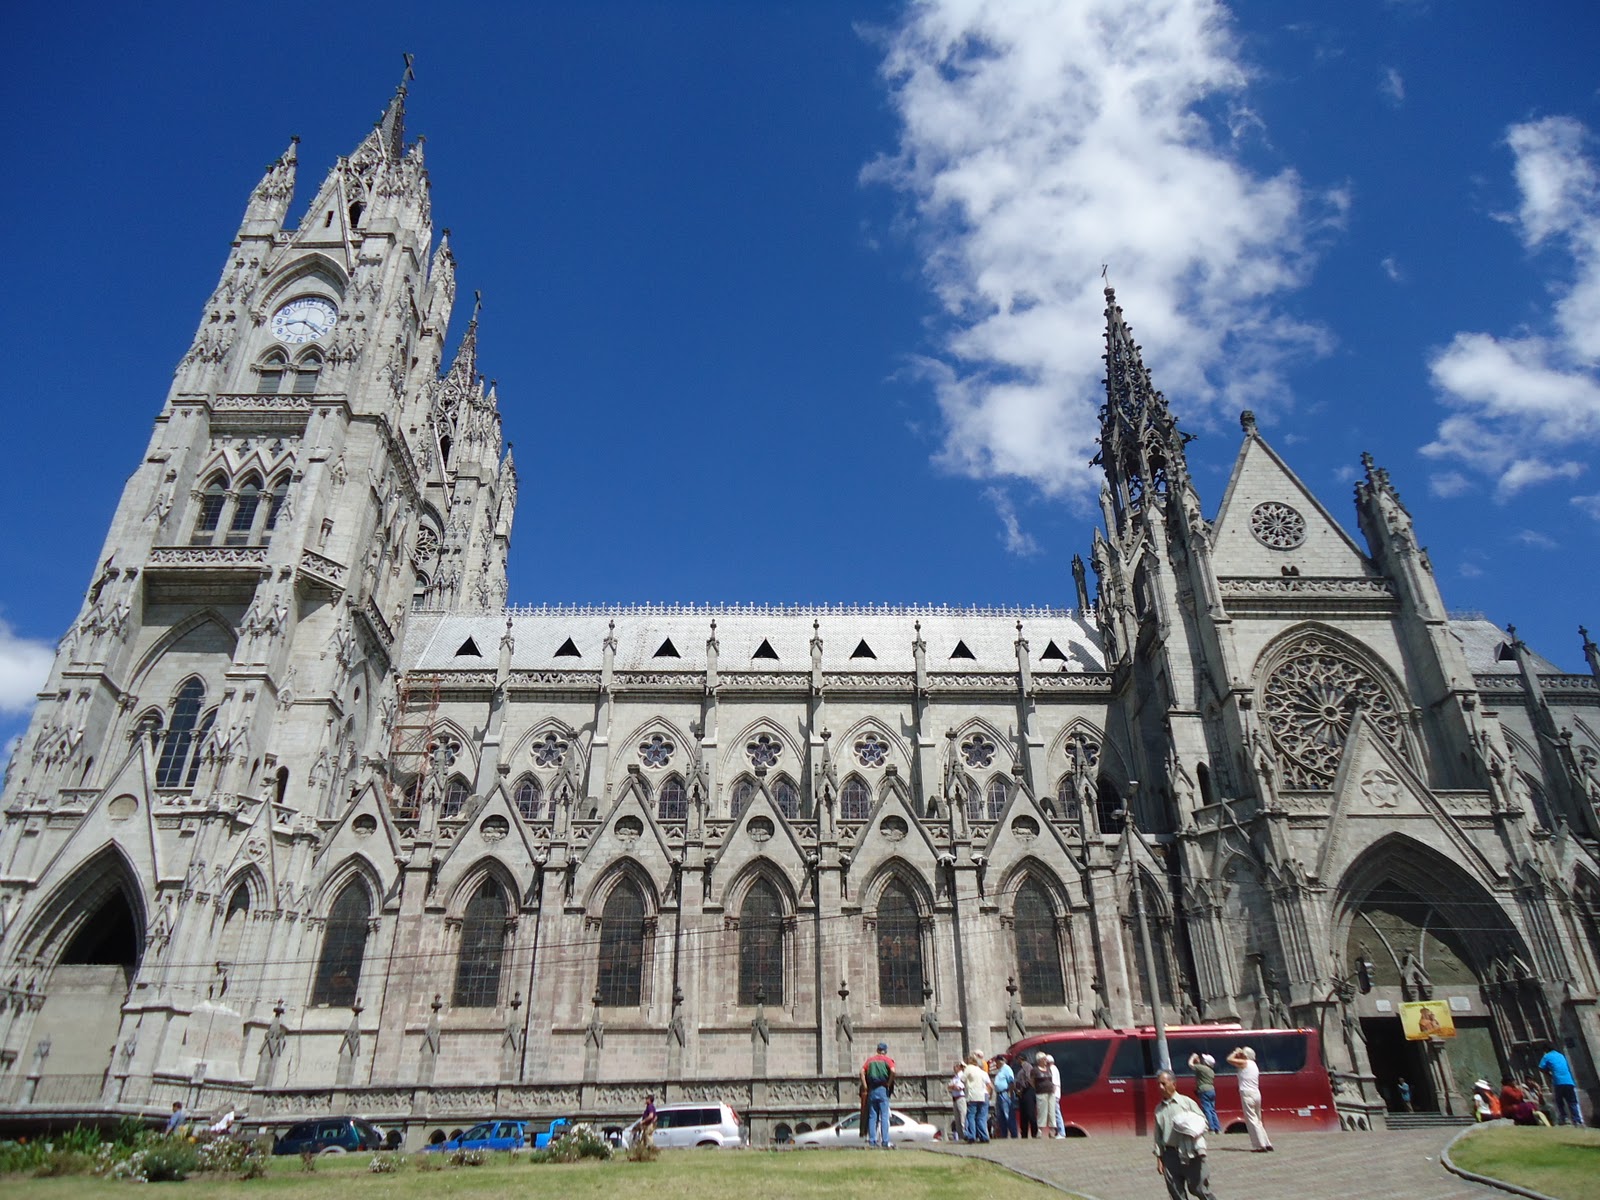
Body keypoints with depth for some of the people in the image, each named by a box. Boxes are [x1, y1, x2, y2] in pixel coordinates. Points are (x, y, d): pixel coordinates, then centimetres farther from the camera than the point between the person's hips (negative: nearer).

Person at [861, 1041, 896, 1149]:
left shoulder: (870, 1060, 14)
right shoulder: (887, 1060, 2)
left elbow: (862, 1072, 2)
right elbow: (893, 1071, -16)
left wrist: (865, 1086, 1)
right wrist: (889, 1084, -7)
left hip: (871, 1090, 3)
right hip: (883, 1089, -3)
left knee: (872, 1116, 9)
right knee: (884, 1116, 0)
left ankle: (872, 1140, 7)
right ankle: (885, 1141, -4)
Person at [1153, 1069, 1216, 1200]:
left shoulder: (1186, 1102, 1)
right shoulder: (1159, 1109, 12)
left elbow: (1203, 1121, 1)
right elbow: (1158, 1135, 14)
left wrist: (1196, 1132, -18)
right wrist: (1159, 1157, 10)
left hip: (1190, 1154, -4)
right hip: (1170, 1154, 4)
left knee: (1198, 1188, 2)